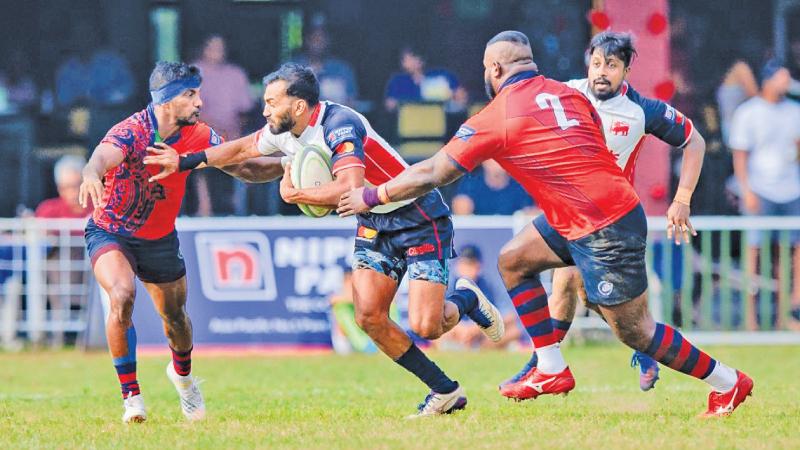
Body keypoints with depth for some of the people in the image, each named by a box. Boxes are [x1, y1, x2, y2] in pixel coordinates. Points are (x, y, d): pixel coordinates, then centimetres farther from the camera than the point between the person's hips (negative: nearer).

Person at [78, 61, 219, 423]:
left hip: (160, 240, 5)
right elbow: (104, 156, -48)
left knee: (175, 316, 14)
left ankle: (182, 372, 50)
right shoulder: (130, 132, -29)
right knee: (122, 295, -30)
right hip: (110, 233, -5)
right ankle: (131, 395, -19)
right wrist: (92, 174, -72)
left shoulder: (197, 135, -11)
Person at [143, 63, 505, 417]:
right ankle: (445, 392, 4)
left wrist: (294, 194, -26)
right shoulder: (284, 131, 0)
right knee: (368, 316, -8)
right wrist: (186, 162, 14)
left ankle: (466, 299, 19)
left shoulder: (338, 125, -27)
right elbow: (242, 149, 18)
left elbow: (350, 189, -40)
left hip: (418, 219, -8)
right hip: (374, 225, 8)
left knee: (424, 326, -17)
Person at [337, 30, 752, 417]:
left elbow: (430, 174, -5)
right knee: (512, 261, 15)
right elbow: (600, 151, 14)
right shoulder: (567, 93, 9)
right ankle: (552, 371, 16)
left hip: (605, 232, -9)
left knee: (634, 332, 1)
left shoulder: (496, 118, -10)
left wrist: (370, 196, 7)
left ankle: (729, 382, 12)